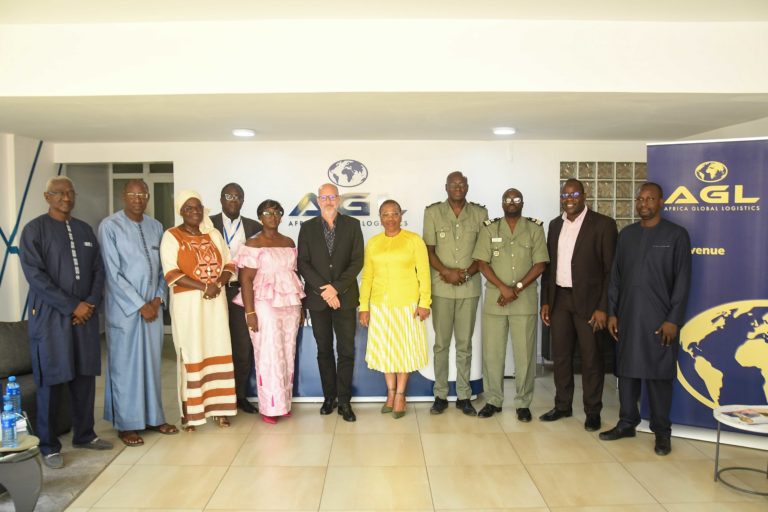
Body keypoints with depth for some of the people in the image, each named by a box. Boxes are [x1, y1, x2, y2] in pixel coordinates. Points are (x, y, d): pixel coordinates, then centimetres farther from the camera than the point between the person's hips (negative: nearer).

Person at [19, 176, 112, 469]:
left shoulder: (84, 230, 12)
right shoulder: (35, 229, -3)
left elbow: (98, 270, 11)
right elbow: (35, 275, -12)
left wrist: (91, 303, -5)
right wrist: (72, 306, -14)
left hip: (86, 314, 5)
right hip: (50, 316, -4)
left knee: (85, 377, 9)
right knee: (52, 381, 2)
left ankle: (84, 435, 24)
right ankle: (49, 446, 15)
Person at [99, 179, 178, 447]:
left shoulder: (155, 227, 8)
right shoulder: (110, 226, -8)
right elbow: (113, 273, -11)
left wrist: (158, 298, -3)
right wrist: (140, 305, -12)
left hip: (153, 305, 5)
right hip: (124, 306, -5)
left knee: (151, 362, 11)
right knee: (125, 365, 3)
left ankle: (153, 417, 23)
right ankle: (126, 425, 15)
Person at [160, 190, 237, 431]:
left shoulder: (214, 234, 12)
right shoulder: (171, 236, -2)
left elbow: (229, 264, 10)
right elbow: (171, 273, -12)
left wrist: (218, 284, -11)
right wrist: (204, 286, -19)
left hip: (216, 300, 4)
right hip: (187, 302, -4)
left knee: (217, 352, 4)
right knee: (191, 355, -2)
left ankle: (218, 407, 12)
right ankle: (190, 413, 5)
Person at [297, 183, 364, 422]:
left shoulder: (352, 225, 3)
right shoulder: (307, 227, 5)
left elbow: (357, 261, -4)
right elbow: (303, 263, -1)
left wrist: (337, 288, -13)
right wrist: (323, 289, -13)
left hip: (345, 297, -1)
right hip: (317, 297, 1)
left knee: (346, 350, 0)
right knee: (324, 350, 10)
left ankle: (344, 400, 9)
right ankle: (329, 396, 21)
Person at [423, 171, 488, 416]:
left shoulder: (479, 213, 5)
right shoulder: (433, 212, 2)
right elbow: (428, 249, 0)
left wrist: (467, 273, -10)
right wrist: (446, 272, -13)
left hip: (469, 287, 1)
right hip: (441, 287, -1)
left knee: (465, 344, 7)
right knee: (441, 343, 6)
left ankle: (464, 396, 16)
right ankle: (440, 395, 16)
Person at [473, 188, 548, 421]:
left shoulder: (535, 229, 5)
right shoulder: (489, 229, 6)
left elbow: (540, 264, -1)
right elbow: (482, 263, -1)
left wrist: (517, 288, -11)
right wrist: (503, 288, -13)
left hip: (525, 299, -1)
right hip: (494, 299, 1)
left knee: (525, 352, 2)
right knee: (492, 351, 5)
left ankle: (523, 403, 15)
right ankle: (493, 400, 18)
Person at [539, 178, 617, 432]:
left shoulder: (603, 224, -6)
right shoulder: (555, 225, 10)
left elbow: (611, 269, -9)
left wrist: (603, 307, -13)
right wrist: (545, 301, 8)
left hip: (588, 300, -5)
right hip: (559, 299, 5)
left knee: (591, 358, 5)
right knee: (560, 355, 12)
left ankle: (593, 411, 19)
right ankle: (563, 405, 25)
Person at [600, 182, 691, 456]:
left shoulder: (676, 235, -2)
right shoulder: (626, 234, 9)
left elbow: (682, 280, -5)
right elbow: (615, 276, 10)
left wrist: (673, 319, -10)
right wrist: (612, 312, 5)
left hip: (659, 318, -3)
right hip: (627, 316, 4)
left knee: (659, 374, 3)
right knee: (627, 370, 9)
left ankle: (662, 431, 15)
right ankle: (627, 423, 21)